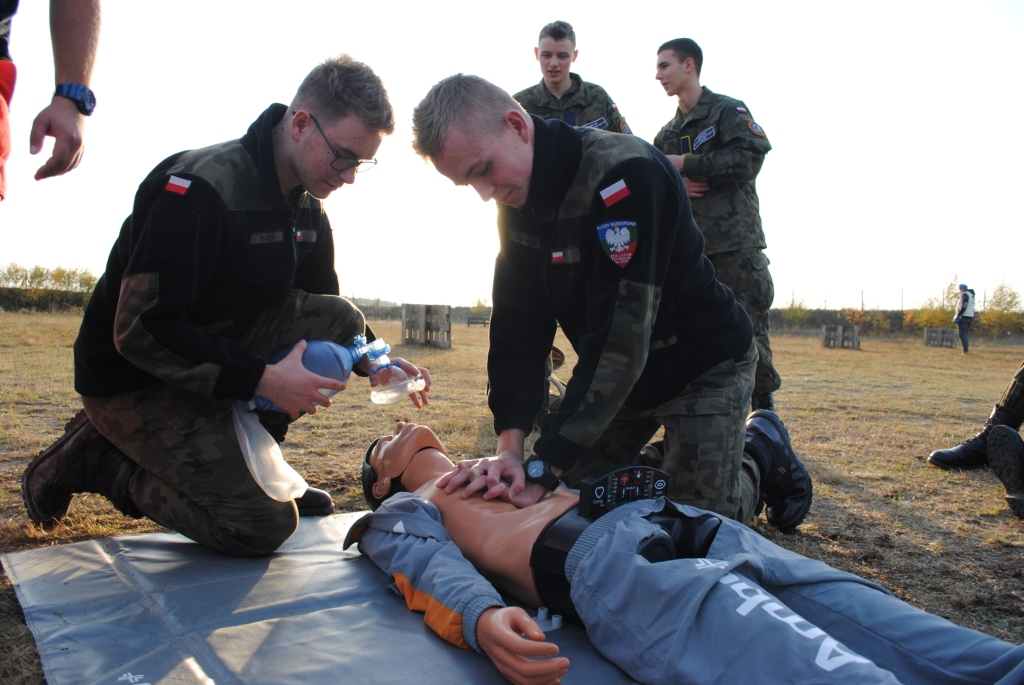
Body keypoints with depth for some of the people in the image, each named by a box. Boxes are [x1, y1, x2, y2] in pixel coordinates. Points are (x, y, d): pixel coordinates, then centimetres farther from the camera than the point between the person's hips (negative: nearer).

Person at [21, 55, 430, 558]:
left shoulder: (307, 210, 1)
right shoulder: (201, 187, -25)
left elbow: (324, 313, 13)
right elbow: (140, 332, -29)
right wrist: (263, 380, -31)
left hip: (218, 351, 8)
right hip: (132, 380, -7)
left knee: (340, 321, -10)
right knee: (264, 526, -17)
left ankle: (245, 457, 3)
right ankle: (97, 461, 2)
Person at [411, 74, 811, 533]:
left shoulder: (622, 173, -32)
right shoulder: (519, 198, -7)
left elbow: (619, 336, -36)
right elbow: (518, 324, -9)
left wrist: (544, 468, -34)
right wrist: (510, 444, -20)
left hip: (702, 368, -7)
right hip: (619, 374, 7)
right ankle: (663, 457, 30)